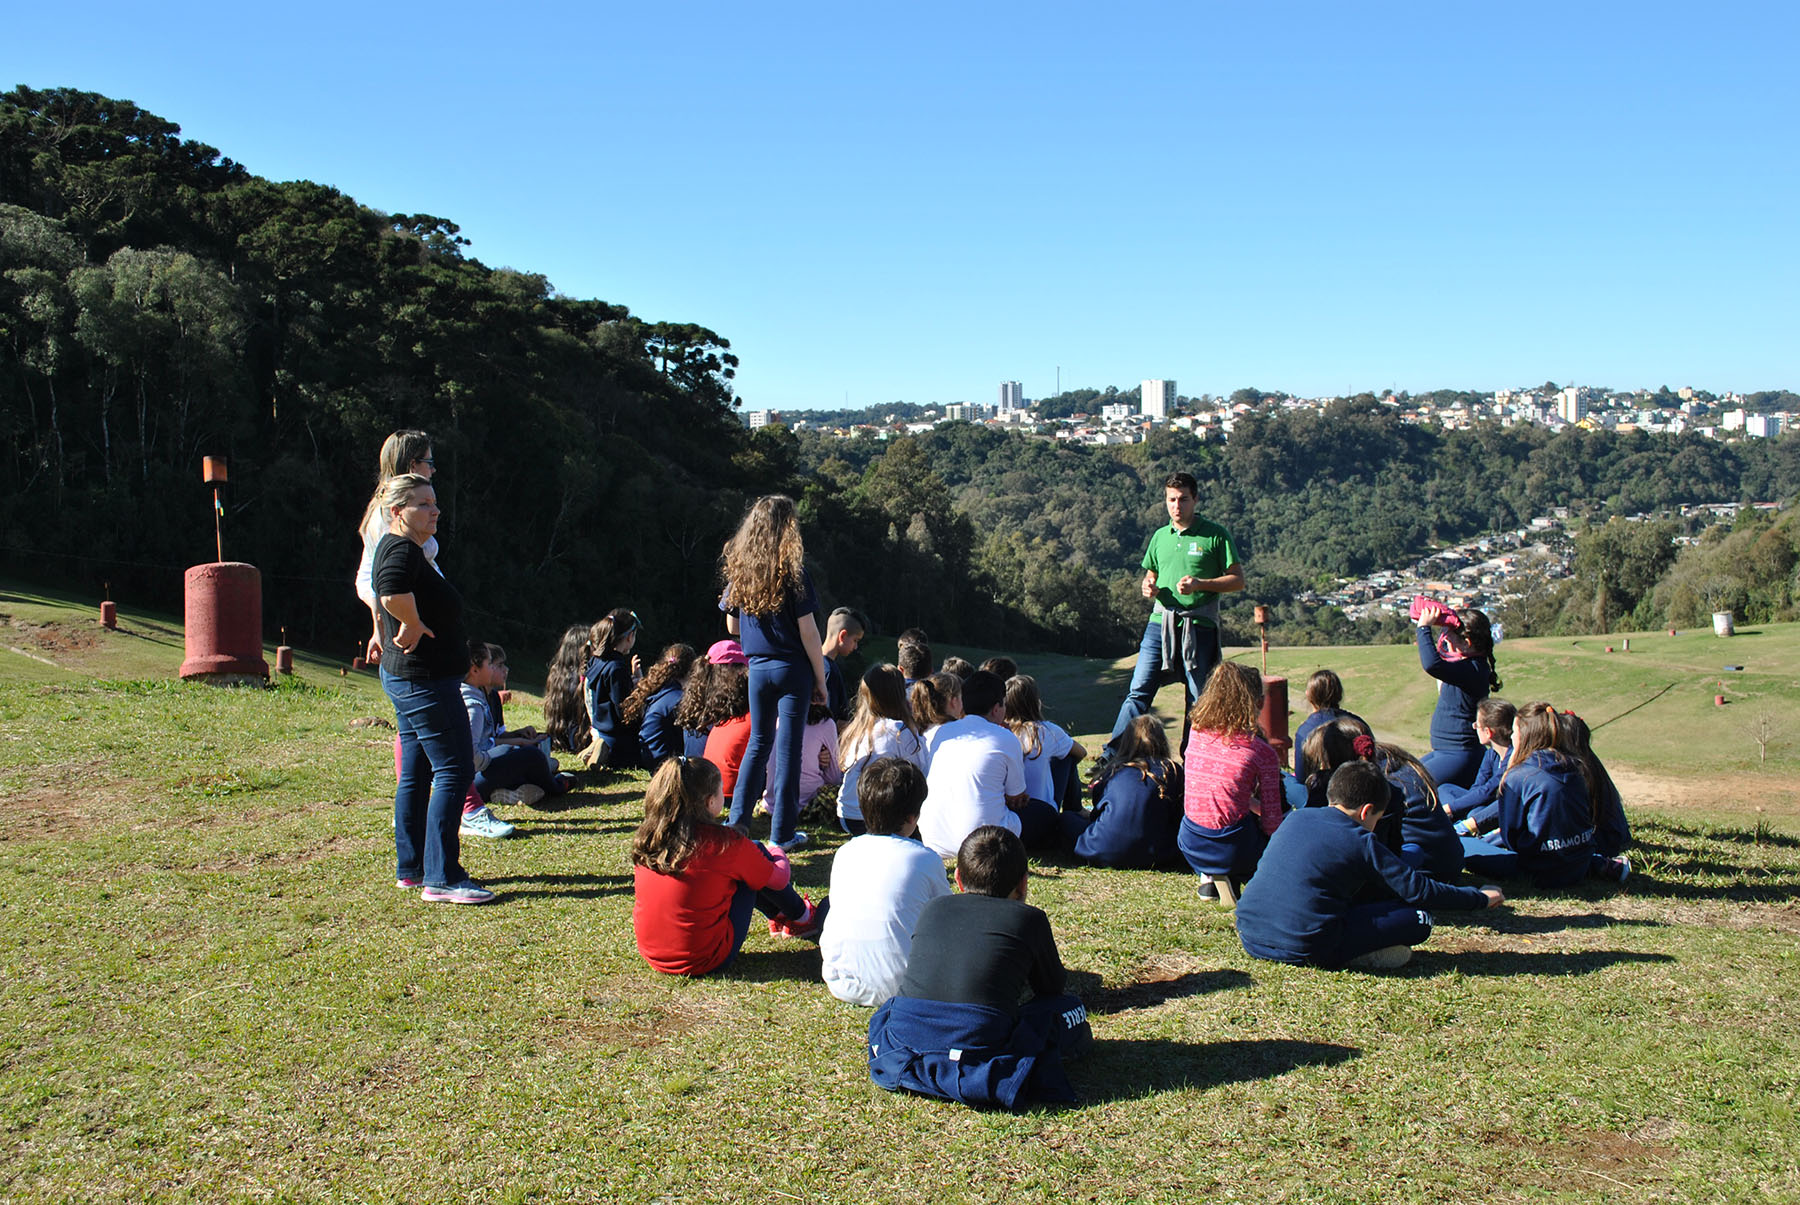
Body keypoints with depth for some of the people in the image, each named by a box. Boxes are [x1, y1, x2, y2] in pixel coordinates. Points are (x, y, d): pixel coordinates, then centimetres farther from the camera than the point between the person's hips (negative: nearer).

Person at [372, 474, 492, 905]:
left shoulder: (398, 548, 15)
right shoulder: (402, 550, -17)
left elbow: (386, 598, 34)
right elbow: (392, 593, -39)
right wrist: (415, 626, -24)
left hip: (406, 678, 11)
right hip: (424, 679, -11)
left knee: (416, 772, 15)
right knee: (455, 770, -9)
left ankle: (410, 869, 23)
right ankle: (441, 878, -8)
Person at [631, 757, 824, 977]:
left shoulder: (647, 838, -3)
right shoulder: (722, 842, -17)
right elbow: (778, 878, 0)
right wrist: (776, 853, 24)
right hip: (706, 961, -6)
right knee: (755, 856, 7)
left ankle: (782, 916, 37)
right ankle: (802, 917, 28)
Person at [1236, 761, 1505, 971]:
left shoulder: (1296, 818, 15)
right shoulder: (1361, 842, -2)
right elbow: (1417, 888, 3)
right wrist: (1480, 898, 16)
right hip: (1304, 947, -7)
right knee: (1419, 919, 0)